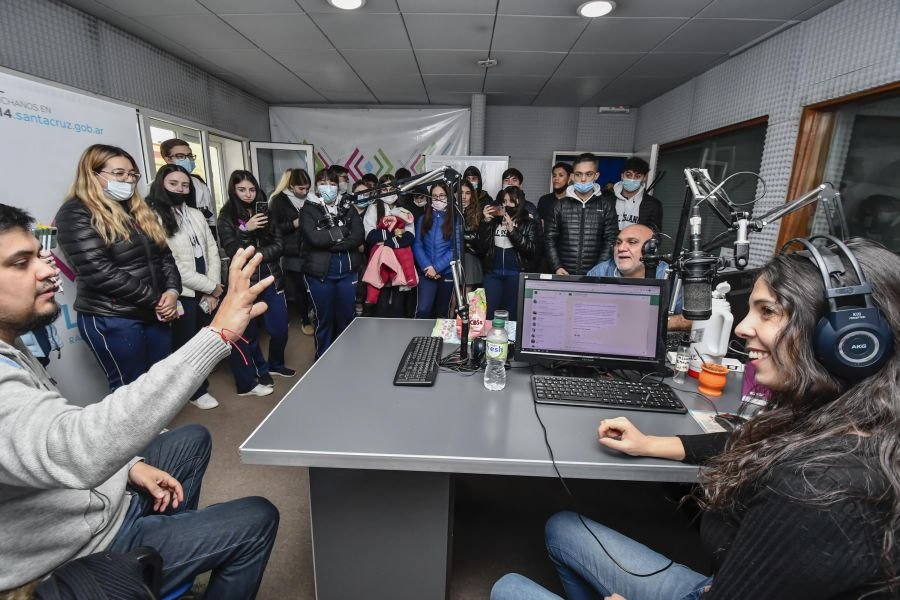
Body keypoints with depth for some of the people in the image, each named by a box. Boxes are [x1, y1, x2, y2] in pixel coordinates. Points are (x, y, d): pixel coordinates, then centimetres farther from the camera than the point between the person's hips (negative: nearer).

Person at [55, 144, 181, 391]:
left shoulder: (139, 210, 14)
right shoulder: (76, 214, -8)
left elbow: (164, 254, 11)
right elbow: (99, 272, -19)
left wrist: (172, 290, -7)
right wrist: (155, 299, -16)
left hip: (156, 314, 6)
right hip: (112, 320, -6)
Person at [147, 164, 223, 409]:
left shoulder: (196, 215, 9)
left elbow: (212, 251, 6)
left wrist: (212, 290, -4)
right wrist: (211, 286, -12)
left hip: (204, 291, 5)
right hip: (181, 294, -5)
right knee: (186, 343, 9)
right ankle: (198, 390, 26)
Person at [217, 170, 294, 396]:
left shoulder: (266, 211, 6)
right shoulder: (227, 216, -2)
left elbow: (279, 245, 1)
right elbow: (232, 251, -10)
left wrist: (257, 255, -14)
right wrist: (247, 231, -22)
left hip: (271, 278, 3)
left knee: (280, 328, 9)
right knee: (248, 332, 3)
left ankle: (275, 365, 35)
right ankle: (249, 380, 20)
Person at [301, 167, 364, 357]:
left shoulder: (348, 209, 8)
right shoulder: (309, 210, 0)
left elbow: (358, 237, -8)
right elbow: (314, 238, -17)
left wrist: (329, 244, -15)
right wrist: (342, 232, -11)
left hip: (348, 271, 3)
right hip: (320, 273, -2)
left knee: (346, 317, 12)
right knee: (324, 319, 8)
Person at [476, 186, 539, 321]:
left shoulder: (529, 223, 3)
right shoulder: (494, 221, 10)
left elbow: (532, 250, -8)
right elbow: (481, 247, 3)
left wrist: (512, 230, -12)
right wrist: (486, 221, -5)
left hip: (516, 274, -2)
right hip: (492, 273, 2)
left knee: (511, 315, 3)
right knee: (488, 314, 2)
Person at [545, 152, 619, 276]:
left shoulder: (606, 205, 4)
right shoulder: (560, 205, 5)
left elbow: (611, 240, 0)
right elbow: (550, 239, 3)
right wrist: (557, 267, -8)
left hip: (593, 275, 0)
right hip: (564, 274, 1)